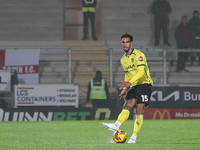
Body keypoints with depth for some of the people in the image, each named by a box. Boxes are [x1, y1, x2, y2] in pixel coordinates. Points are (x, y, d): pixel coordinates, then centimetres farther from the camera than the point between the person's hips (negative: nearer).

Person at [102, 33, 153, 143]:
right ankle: (116, 125, -35)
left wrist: (129, 83, -29)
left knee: (139, 110, -13)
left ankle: (134, 137, -13)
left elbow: (141, 72, -20)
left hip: (144, 84, -7)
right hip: (134, 86, 7)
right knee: (127, 106, -14)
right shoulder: (123, 59, 15)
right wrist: (125, 89, 15)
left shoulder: (138, 55, -11)